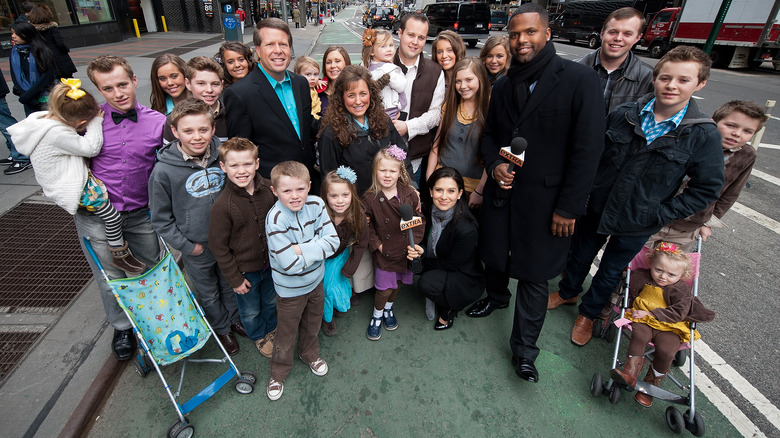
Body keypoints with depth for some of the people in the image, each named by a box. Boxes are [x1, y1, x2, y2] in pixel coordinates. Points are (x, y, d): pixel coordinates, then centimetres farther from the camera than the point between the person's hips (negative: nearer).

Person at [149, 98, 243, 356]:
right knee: (209, 295, 19)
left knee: (231, 285, 24)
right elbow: (161, 219, -8)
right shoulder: (164, 171, -18)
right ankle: (221, 328, 45)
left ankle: (235, 318, 51)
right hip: (197, 250, -2)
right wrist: (186, 245, -10)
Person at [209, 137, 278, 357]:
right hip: (245, 270, -3)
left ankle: (272, 328, 56)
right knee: (250, 310, 21)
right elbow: (218, 246, -15)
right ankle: (259, 336, 51)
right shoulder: (222, 205, -24)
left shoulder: (268, 188, -13)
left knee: (272, 301, 26)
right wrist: (234, 278, -10)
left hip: (271, 262, 4)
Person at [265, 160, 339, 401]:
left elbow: (333, 241, -19)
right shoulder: (276, 219, -29)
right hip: (290, 289, -4)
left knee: (312, 324, 28)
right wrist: (315, 249, -21)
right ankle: (278, 372, 45)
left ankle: (309, 354, 58)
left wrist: (302, 249, -28)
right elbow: (290, 264, -31)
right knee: (286, 333, 18)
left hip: (316, 281, 5)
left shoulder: (316, 204, -15)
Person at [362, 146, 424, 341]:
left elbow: (419, 218, 0)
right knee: (384, 287, 5)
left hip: (406, 250, 3)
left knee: (397, 283, 19)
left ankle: (388, 309, 47)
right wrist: (376, 244, -10)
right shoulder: (370, 198, -13)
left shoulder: (409, 194, -8)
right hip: (385, 252, -2)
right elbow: (366, 225, -4)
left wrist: (415, 242, -6)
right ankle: (377, 316, 33)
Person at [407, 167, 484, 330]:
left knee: (426, 283, -29)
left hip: (465, 278, -7)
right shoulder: (429, 210, -13)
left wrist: (423, 255, -19)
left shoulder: (467, 229, -31)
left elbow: (452, 264, -20)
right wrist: (414, 251, -21)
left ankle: (450, 310, 4)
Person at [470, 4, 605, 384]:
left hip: (544, 200, -4)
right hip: (501, 191, 5)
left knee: (534, 275, 6)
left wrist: (568, 208, -13)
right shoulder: (503, 86, 7)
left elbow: (588, 149, -11)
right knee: (494, 255, 17)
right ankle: (496, 296, 50)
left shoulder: (579, 80, -9)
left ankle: (524, 348, 24)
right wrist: (494, 164, -7)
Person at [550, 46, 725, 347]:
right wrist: (586, 191, -2)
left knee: (610, 272, 17)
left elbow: (707, 188, -6)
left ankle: (588, 312, 43)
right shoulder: (623, 115, -9)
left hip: (638, 224, -1)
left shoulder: (704, 135, -13)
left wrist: (661, 214, -12)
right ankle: (567, 292, 50)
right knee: (580, 256, 21)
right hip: (596, 208, 2)